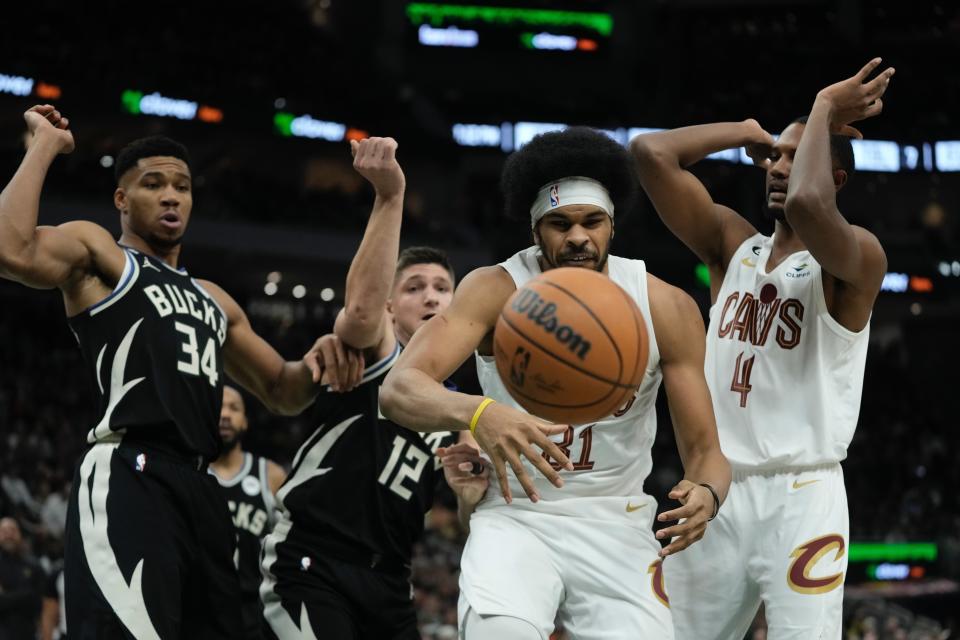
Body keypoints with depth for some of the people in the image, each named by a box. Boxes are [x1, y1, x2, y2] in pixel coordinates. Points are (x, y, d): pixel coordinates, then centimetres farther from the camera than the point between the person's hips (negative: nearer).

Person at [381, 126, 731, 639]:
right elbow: (397, 389, -26)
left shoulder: (666, 308, -6)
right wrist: (477, 414, -48)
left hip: (616, 526, 3)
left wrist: (705, 493, -28)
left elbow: (704, 449, -2)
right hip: (516, 517, -2)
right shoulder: (497, 291, -12)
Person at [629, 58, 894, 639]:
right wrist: (747, 133, 9)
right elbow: (652, 153, 4)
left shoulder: (856, 257, -6)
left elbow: (807, 203, -29)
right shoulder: (732, 244, 12)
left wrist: (825, 111, -14)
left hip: (802, 497, -6)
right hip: (717, 492, 6)